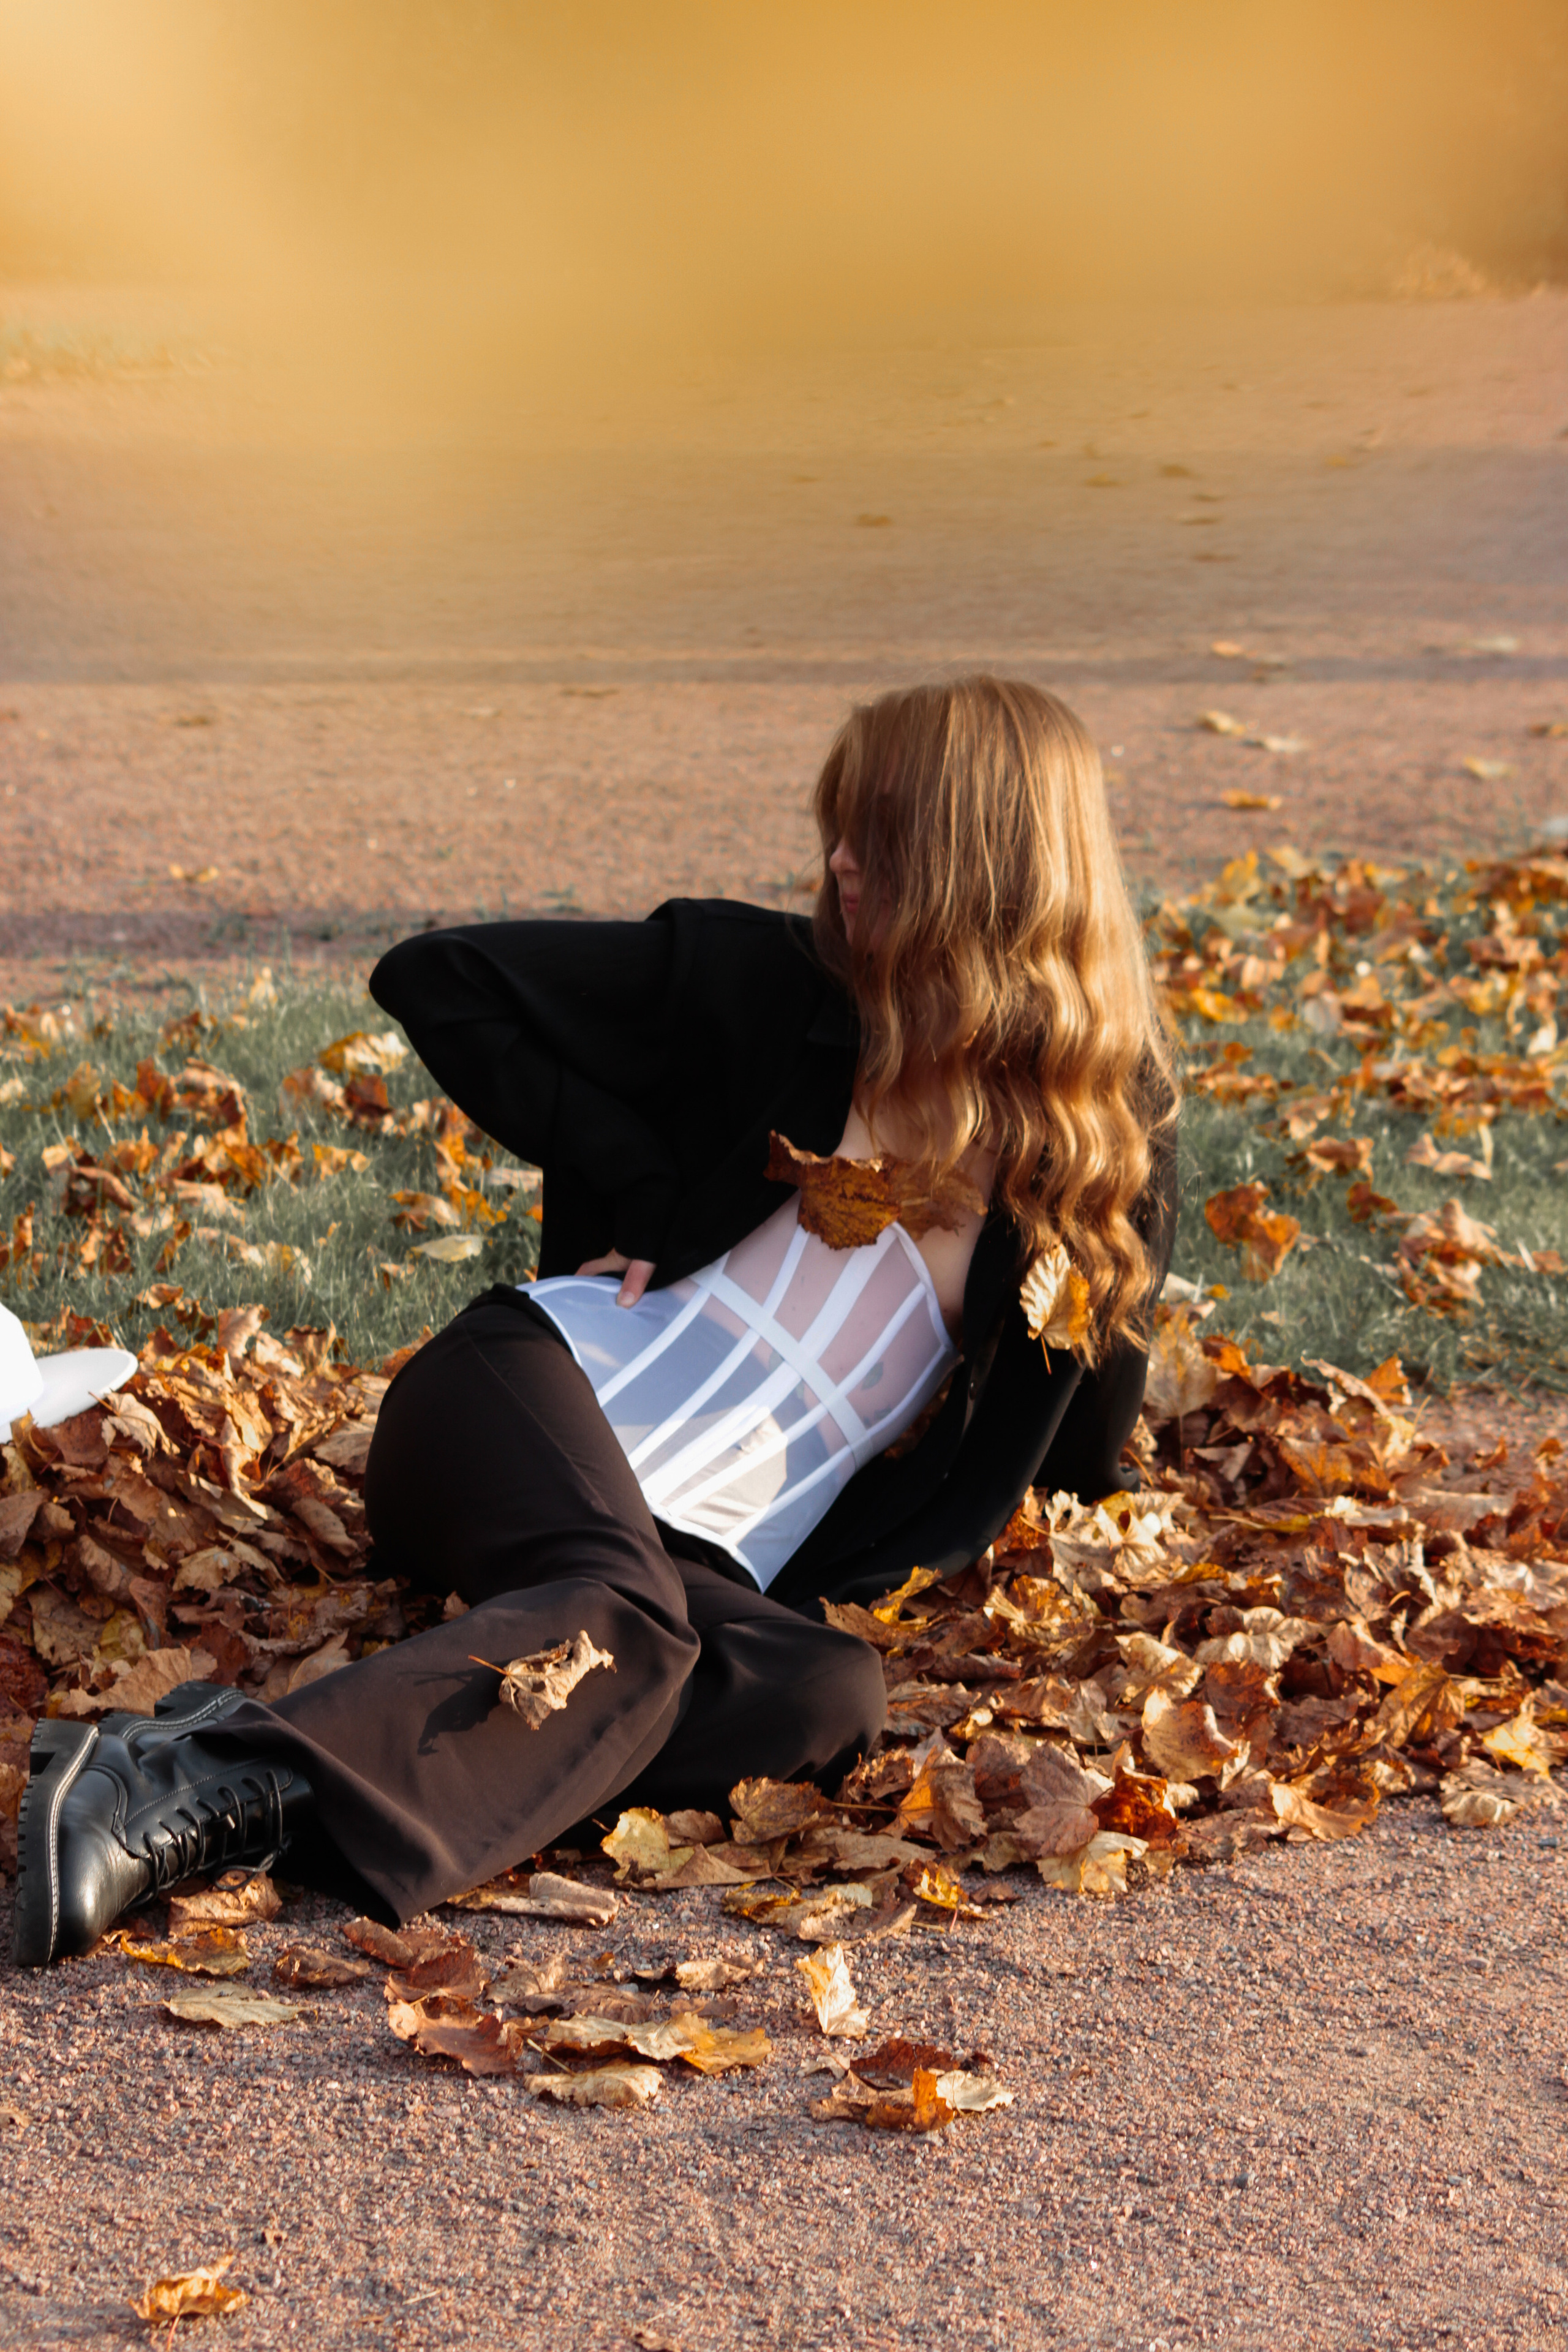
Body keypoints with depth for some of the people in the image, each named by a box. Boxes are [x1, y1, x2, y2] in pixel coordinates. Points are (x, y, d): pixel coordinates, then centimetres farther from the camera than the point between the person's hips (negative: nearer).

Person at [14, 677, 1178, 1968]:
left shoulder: (1111, 1127, 11)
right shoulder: (773, 985, 6)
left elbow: (1077, 1457, 22)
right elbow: (434, 980, 6)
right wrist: (641, 1193, 2)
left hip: (715, 1562, 2)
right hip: (538, 1393, -2)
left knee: (834, 1694, -34)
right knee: (623, 1617, -38)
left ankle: (249, 1794, -44)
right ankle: (180, 1777, -58)